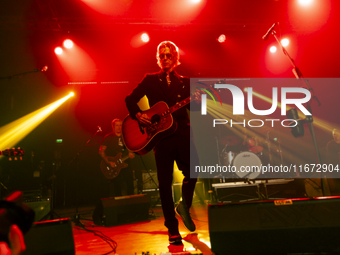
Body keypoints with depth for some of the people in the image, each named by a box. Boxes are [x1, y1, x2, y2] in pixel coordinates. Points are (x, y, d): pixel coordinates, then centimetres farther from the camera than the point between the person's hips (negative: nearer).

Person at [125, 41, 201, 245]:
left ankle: (184, 206, 20)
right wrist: (138, 115, -9)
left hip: (182, 133, 2)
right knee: (165, 183, -1)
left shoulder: (185, 82, 14)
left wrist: (197, 102, -14)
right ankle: (173, 230, 10)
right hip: (160, 134, -1)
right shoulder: (150, 80, 11)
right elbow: (131, 99, 8)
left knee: (193, 171, -12)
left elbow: (194, 109, 7)